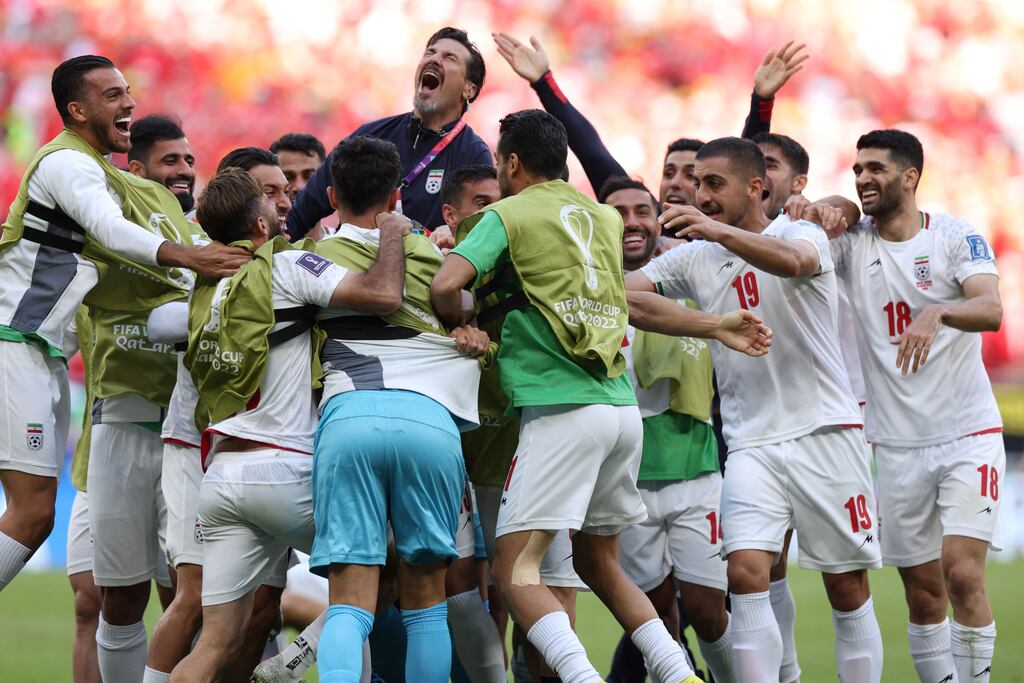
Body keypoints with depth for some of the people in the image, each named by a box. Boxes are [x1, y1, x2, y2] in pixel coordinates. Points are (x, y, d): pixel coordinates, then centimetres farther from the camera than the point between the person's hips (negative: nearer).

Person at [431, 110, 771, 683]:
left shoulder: (507, 215, 1)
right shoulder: (604, 218, 19)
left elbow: (447, 285, -11)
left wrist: (463, 326, 7)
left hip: (561, 408, -7)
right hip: (623, 406, 7)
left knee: (517, 571, -8)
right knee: (598, 562, 21)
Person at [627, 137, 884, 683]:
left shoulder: (801, 232, -4)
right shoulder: (693, 259, 10)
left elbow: (793, 261, -28)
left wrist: (718, 230, -41)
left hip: (824, 430, -3)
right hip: (750, 443, 3)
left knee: (848, 590, 1)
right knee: (746, 572, -16)